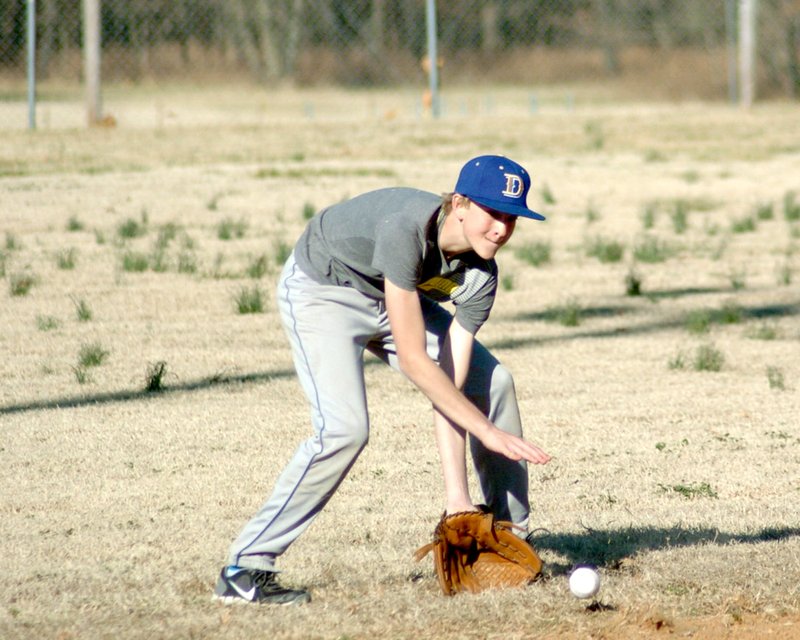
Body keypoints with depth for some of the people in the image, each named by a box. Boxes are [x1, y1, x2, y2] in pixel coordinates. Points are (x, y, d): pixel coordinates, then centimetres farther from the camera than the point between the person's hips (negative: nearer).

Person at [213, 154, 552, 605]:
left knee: (494, 384, 4)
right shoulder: (406, 229, -39)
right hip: (322, 292, -7)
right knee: (345, 428, -26)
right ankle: (245, 568, -20)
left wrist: (457, 496, -24)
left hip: (393, 295, 7)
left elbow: (449, 384, -20)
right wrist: (486, 430, -35)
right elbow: (412, 358, -38)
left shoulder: (481, 275, -19)